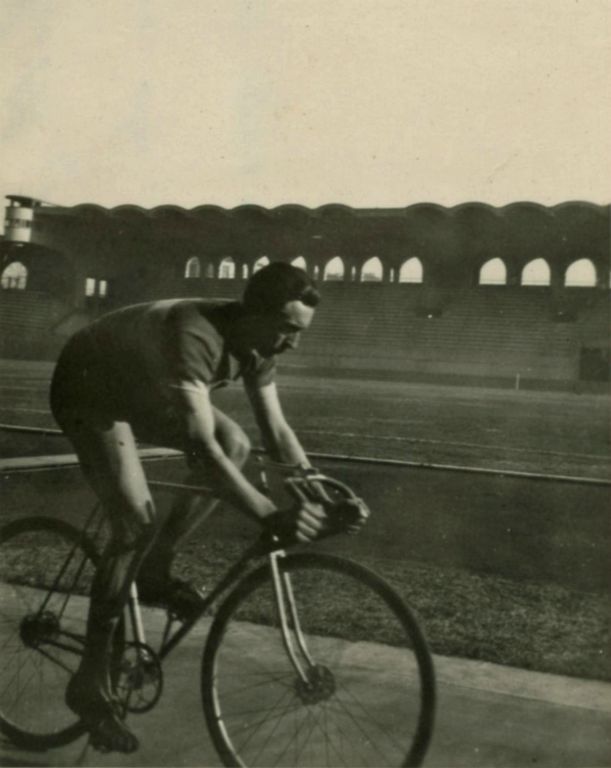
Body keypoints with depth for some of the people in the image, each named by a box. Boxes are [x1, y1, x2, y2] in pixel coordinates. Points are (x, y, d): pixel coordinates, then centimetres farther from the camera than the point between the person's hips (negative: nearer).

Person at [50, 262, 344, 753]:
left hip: (145, 393, 8)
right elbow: (201, 446, -48)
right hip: (89, 391, -8)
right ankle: (91, 681, -10)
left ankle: (155, 570, 6)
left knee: (235, 445, -7)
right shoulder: (196, 335, -39)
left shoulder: (257, 344, -13)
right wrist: (272, 515, -53)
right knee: (138, 521, -21)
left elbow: (277, 431, -7)